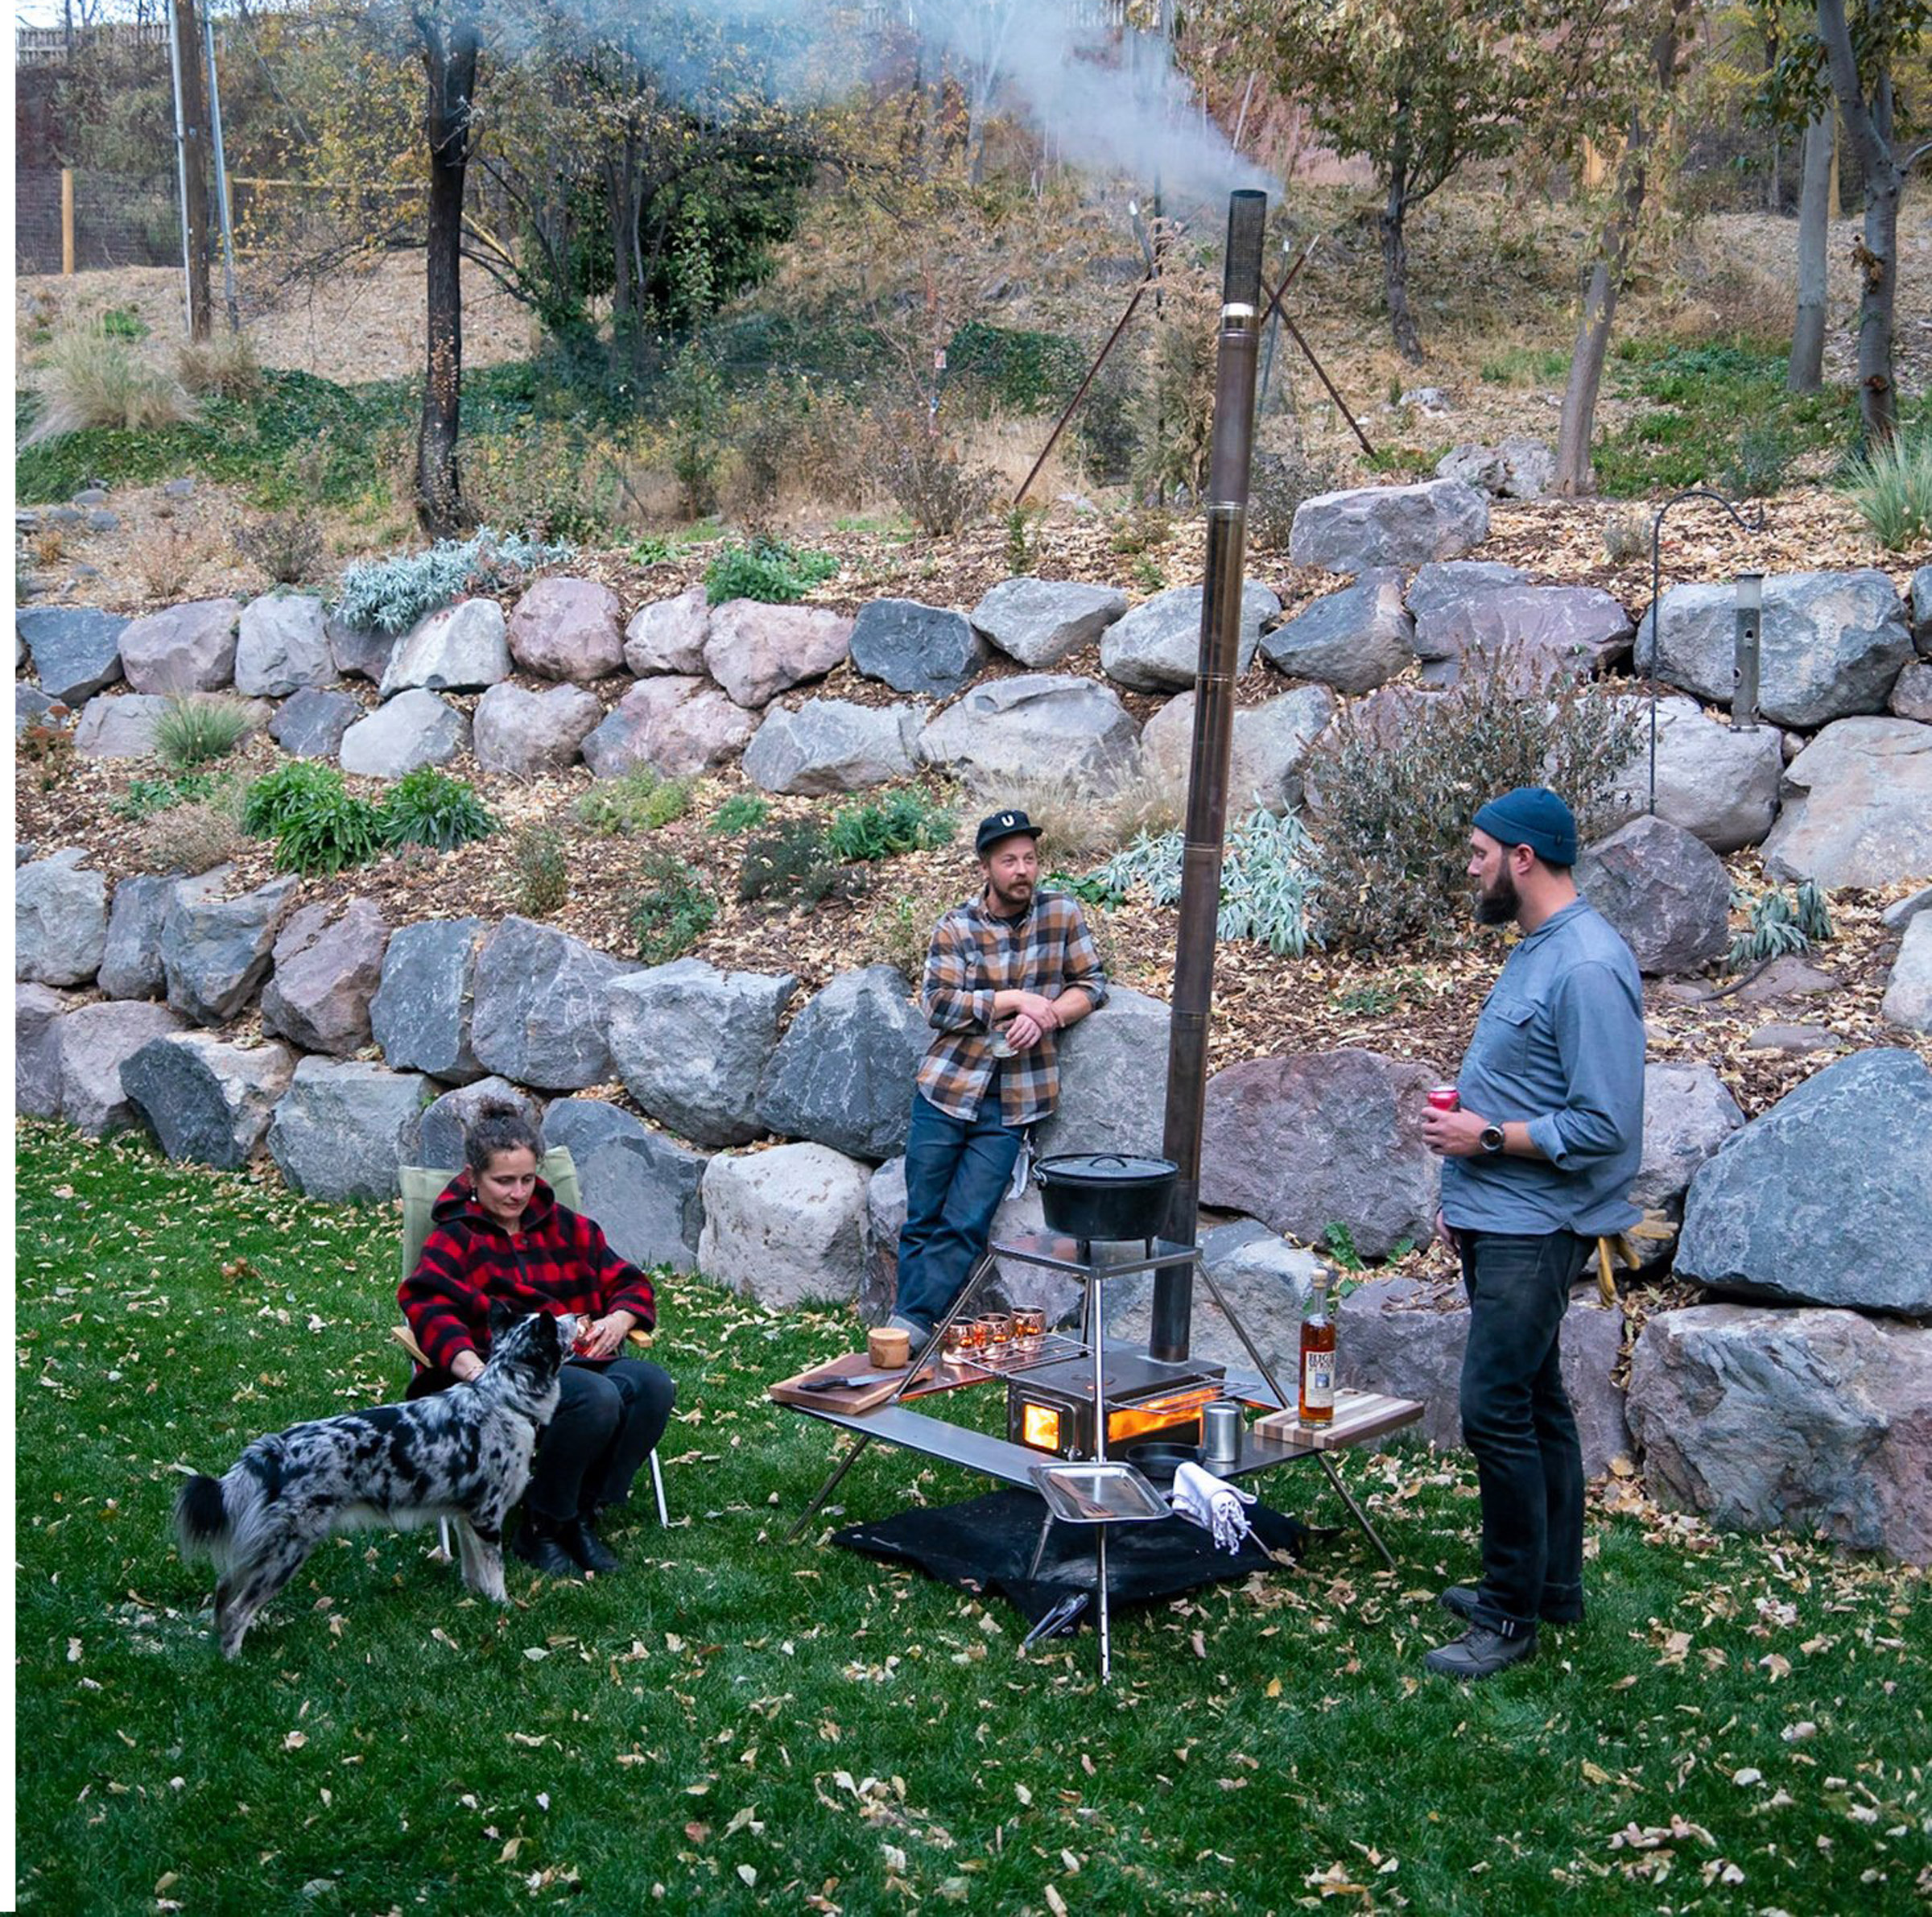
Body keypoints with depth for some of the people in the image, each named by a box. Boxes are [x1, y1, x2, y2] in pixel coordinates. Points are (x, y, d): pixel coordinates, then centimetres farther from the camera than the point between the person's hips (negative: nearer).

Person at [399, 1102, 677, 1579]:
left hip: (581, 1357, 6)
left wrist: (619, 1319, -1)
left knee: (653, 1385, -26)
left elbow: (629, 1283, 24)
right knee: (596, 1398, -35)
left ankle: (581, 1517, -13)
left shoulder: (566, 1226, 23)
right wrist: (470, 1366, -32)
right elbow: (426, 1305, -12)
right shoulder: (454, 1240, 8)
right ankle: (539, 1529, -15)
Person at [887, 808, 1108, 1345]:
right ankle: (908, 1333, 9)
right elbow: (938, 1005, -9)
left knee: (964, 1226, -6)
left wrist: (1044, 1015, -13)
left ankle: (909, 1327, -5)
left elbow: (1092, 985, 5)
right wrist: (1015, 1000, -14)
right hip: (945, 1091, 0)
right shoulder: (955, 928, -1)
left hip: (1012, 1105, 0)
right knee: (923, 1221, 3)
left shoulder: (1062, 914, 3)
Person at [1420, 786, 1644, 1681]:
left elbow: (1604, 1127, -24)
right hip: (1499, 1224, 10)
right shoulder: (1536, 950, 12)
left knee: (1498, 1412, -8)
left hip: (1536, 1231, -10)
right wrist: (1465, 1191, 20)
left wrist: (1488, 1138, -17)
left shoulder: (1588, 967, -20)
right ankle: (1553, 1585, 28)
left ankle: (1513, 1614, 3)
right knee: (1536, 1403, 17)